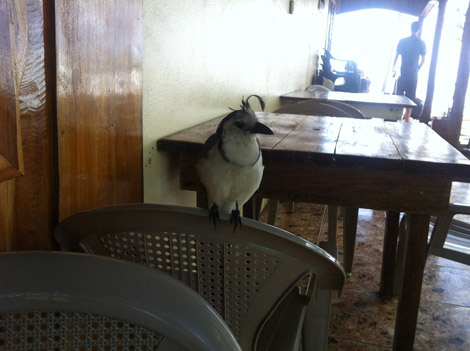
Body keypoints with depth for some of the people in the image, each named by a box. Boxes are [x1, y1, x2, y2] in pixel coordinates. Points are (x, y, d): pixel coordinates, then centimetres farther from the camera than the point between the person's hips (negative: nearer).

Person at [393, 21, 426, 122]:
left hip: (402, 74, 1)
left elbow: (396, 57, 2)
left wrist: (393, 68, 16)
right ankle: (407, 118, 7)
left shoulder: (402, 41, -1)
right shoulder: (421, 43, -2)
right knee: (410, 98, 5)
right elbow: (423, 60, 2)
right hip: (413, 76, -1)